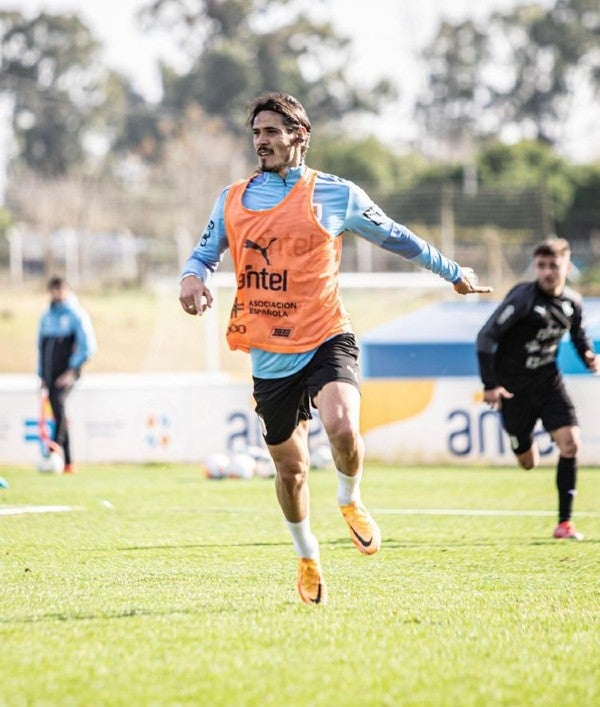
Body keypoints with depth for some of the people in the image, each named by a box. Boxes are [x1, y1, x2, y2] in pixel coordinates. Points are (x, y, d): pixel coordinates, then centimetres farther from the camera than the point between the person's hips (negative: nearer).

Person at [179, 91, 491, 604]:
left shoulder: (336, 195, 1)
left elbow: (395, 238, 14)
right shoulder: (233, 200, 8)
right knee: (290, 468, 9)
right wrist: (193, 277, -8)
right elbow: (205, 252, 16)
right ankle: (307, 557, 34)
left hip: (326, 340, -3)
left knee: (342, 428, -30)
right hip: (269, 356, 3)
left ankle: (351, 501, 3)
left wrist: (453, 272, 22)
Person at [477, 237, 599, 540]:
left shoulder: (572, 302, -3)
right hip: (513, 387, -3)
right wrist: (490, 384, -22)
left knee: (570, 443, -18)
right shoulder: (523, 297, -19)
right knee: (528, 462, 7)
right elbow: (486, 336, -18)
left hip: (548, 380, 3)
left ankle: (565, 521, -11)